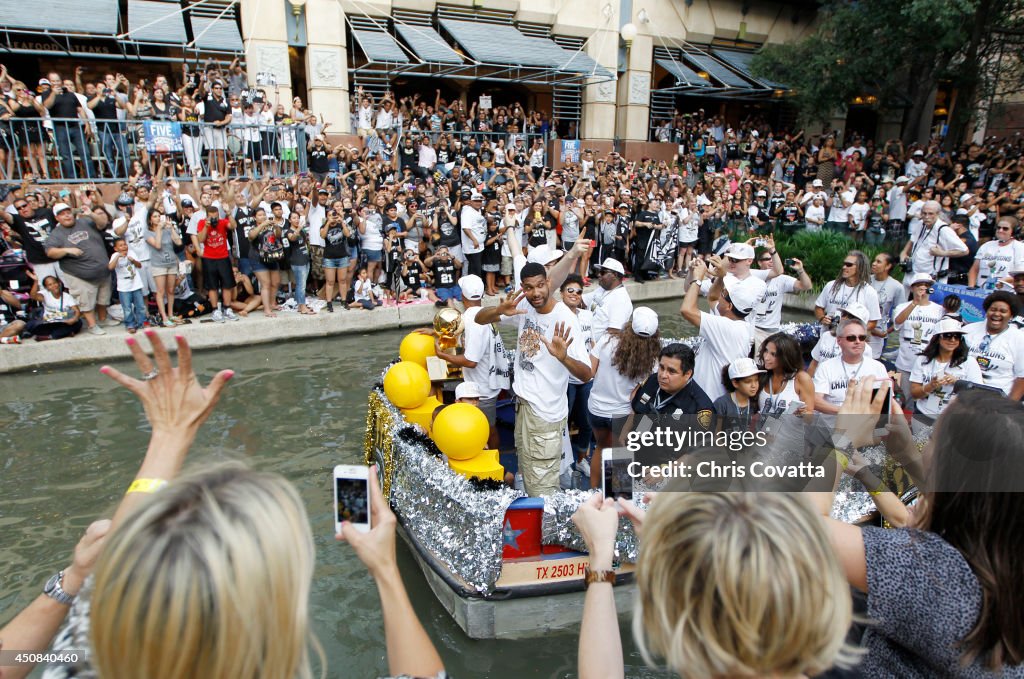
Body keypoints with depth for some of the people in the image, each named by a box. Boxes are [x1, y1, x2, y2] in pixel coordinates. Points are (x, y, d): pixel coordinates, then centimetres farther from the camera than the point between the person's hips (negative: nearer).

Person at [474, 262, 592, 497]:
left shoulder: (565, 319, -23)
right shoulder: (523, 305, -4)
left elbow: (586, 374, -27)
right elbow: (479, 319, -2)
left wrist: (563, 356, -49)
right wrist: (499, 310, -24)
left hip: (545, 412, -7)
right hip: (523, 402, 8)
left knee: (542, 487, -2)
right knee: (528, 476, 25)